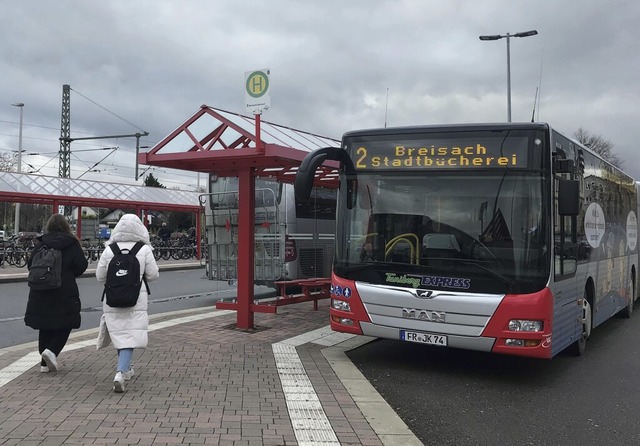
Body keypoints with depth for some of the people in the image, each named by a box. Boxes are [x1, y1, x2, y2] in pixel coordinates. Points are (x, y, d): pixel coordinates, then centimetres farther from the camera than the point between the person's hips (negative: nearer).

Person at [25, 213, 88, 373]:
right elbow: (81, 265, -7)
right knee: (65, 325, 8)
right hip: (65, 292, -3)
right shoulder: (72, 244, -5)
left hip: (40, 292, 4)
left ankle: (45, 363, 16)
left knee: (45, 327, 13)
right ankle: (51, 351, -14)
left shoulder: (40, 243, 2)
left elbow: (30, 264, 4)